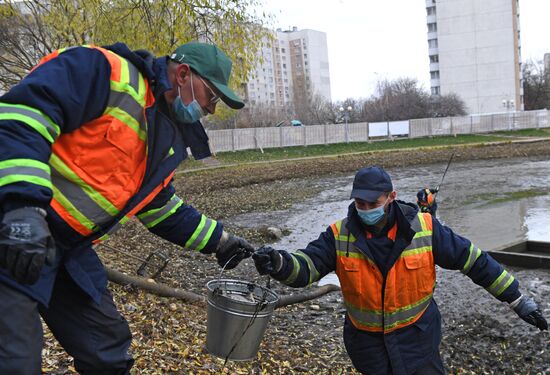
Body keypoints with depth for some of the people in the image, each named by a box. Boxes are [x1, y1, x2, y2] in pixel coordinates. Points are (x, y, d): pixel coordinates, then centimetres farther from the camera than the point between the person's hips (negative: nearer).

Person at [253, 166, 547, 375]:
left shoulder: (423, 227, -14)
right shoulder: (340, 235, -12)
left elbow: (473, 260, -7)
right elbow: (306, 267, -17)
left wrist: (518, 299, -3)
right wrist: (279, 264, -41)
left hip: (416, 337, -1)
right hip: (367, 341, 1)